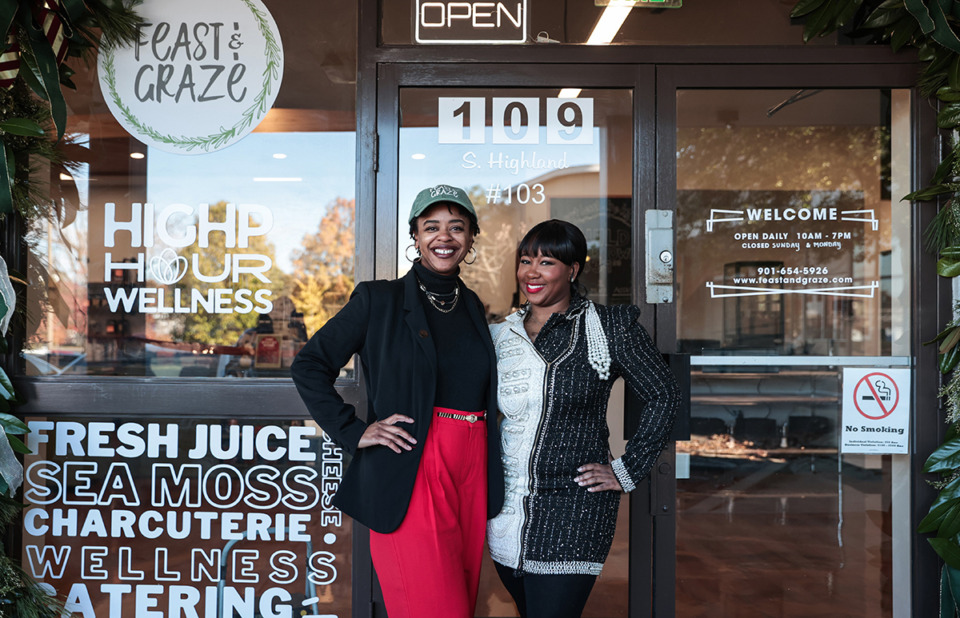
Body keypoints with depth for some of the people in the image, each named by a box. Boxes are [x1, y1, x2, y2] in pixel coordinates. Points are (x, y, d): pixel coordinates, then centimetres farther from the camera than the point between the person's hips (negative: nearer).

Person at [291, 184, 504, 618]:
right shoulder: (380, 299, 0)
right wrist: (353, 431, -9)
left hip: (472, 475, 5)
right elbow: (309, 365, 0)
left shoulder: (472, 306, 14)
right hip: (410, 476, -5)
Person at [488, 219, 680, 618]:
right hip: (506, 511, 5)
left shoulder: (609, 327, -4)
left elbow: (664, 395, 0)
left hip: (572, 514, -5)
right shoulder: (500, 335, 8)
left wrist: (627, 471, -3)